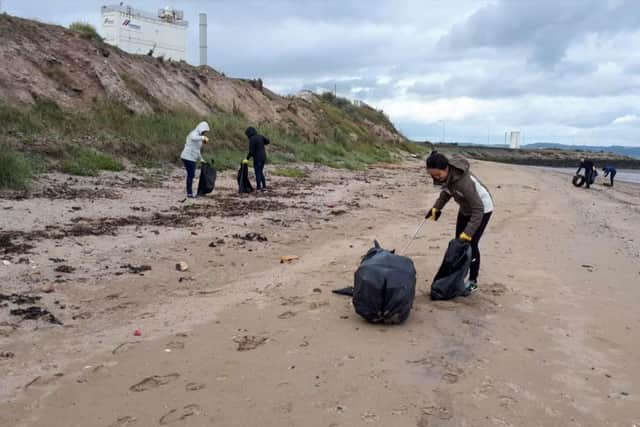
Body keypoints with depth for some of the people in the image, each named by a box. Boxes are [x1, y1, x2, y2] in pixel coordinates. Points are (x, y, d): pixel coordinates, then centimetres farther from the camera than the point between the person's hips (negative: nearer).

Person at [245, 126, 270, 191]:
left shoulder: (252, 139, -15)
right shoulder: (260, 136, 6)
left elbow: (251, 151, -18)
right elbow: (268, 141, 14)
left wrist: (247, 158, -8)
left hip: (257, 158, -7)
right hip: (263, 157, 7)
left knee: (258, 173, 2)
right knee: (261, 172, 17)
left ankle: (258, 187, 6)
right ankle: (264, 186, 17)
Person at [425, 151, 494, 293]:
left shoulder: (463, 181, -41)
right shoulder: (445, 175, -19)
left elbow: (478, 210, -36)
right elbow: (447, 191, 5)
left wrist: (468, 233, -38)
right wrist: (436, 208, -3)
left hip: (482, 209, -7)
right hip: (465, 208, 8)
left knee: (470, 244, -8)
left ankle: (473, 281, 8)